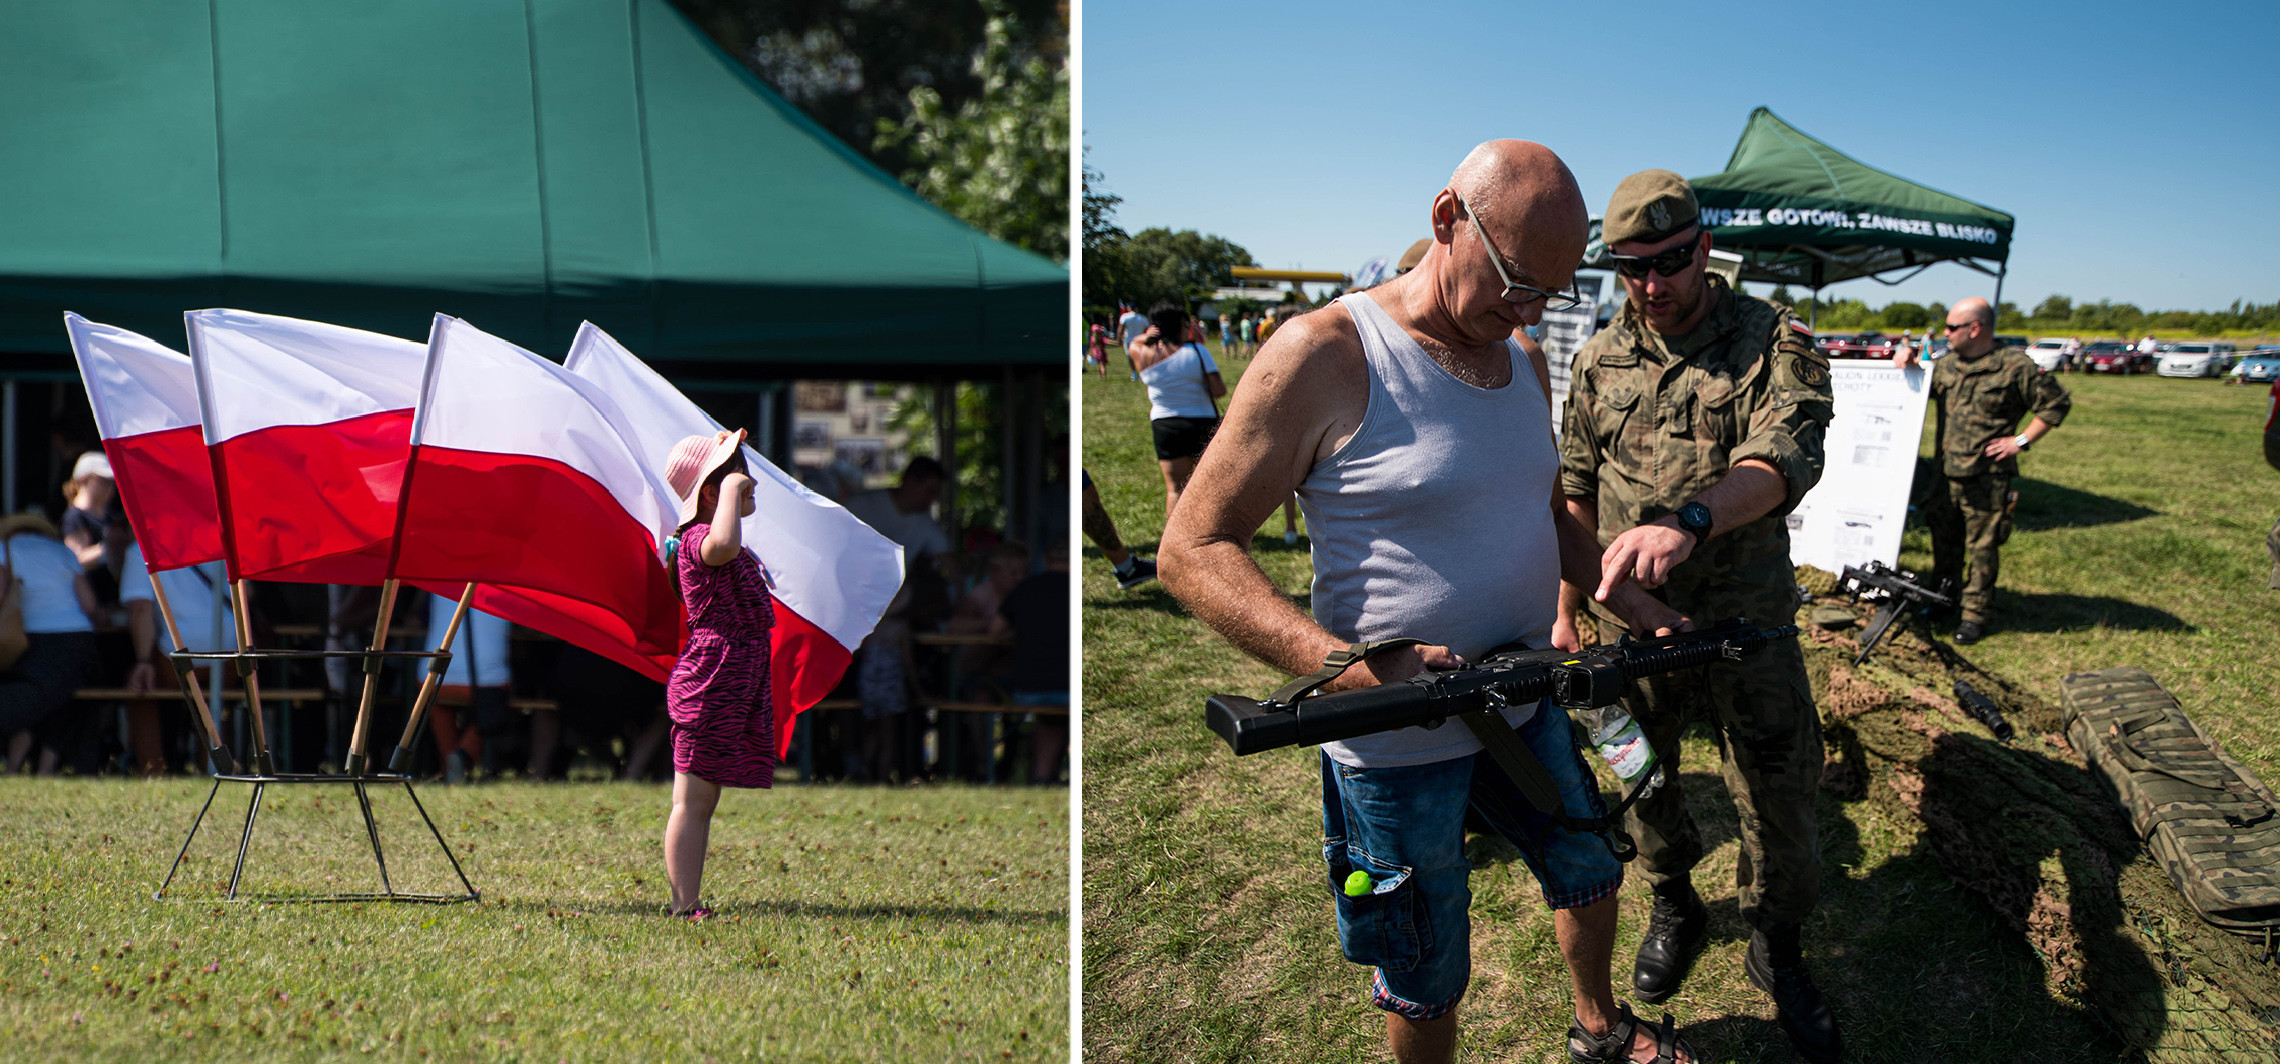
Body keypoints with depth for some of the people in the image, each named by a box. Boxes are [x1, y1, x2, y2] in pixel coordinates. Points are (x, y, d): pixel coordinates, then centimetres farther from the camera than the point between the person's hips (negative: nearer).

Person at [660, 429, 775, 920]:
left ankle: (688, 906, 14)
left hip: (735, 685, 10)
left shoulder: (710, 543, 19)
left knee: (703, 801, 10)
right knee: (693, 800, -8)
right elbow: (723, 543, -39)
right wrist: (731, 488, -26)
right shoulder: (698, 540, -14)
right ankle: (685, 907, -7)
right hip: (711, 683, -10)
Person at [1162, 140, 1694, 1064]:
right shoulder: (1323, 355, -20)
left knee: (1589, 873, 25)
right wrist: (1350, 667, -34)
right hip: (1396, 742, -7)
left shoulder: (1524, 368, 5)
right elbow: (1193, 550, -22)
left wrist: (1634, 605, 6)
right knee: (1428, 983, 7)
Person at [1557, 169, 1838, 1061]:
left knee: (1781, 802, 3)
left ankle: (1776, 951, 24)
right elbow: (1577, 493, 11)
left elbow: (1784, 460, -28)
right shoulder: (1599, 361, 2)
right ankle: (1674, 909, 41)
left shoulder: (1773, 341, -10)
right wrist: (1564, 613, 8)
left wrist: (1689, 520, -46)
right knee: (1643, 784, 16)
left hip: (1747, 622, -3)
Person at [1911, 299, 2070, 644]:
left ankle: (1976, 614, 7)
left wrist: (2021, 441, -7)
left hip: (1987, 478, -6)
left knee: (1982, 547, 0)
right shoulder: (1945, 366, 10)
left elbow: (2057, 403, -3)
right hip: (1946, 473, 6)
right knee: (1944, 541, 16)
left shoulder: (2015, 366, -8)